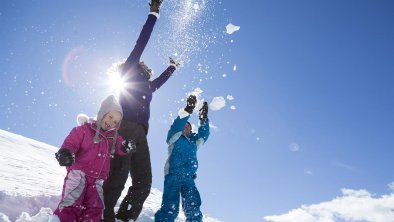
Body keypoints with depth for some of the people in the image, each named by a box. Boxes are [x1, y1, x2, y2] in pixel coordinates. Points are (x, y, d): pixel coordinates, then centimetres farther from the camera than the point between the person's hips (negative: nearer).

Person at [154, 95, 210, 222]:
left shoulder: (194, 141, 25)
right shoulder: (174, 137, 12)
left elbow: (204, 133, 13)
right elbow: (177, 125, -5)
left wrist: (203, 118, 3)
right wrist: (188, 109, -11)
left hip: (188, 178, 5)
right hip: (173, 175, -4)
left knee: (193, 209, -7)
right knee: (170, 208, -14)